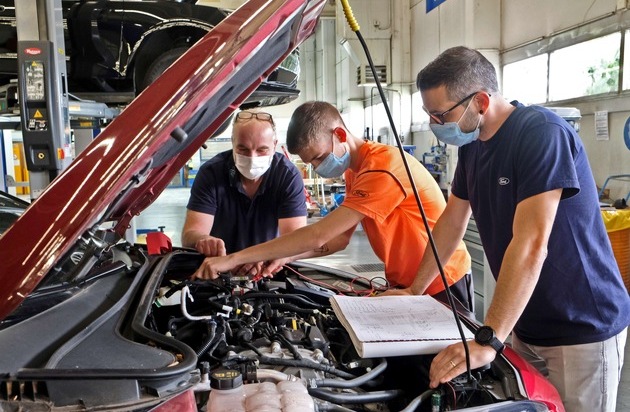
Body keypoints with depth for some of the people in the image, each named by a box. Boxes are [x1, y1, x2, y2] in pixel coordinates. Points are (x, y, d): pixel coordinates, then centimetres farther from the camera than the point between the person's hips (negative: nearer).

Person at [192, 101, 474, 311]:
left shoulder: (384, 167, -30)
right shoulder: (354, 171, 3)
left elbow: (317, 236, -33)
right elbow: (338, 238, 3)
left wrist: (234, 259, -30)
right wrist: (285, 257, -13)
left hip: (442, 285, -8)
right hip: (405, 284, 8)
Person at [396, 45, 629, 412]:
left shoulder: (542, 134, -23)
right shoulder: (471, 144, 3)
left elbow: (531, 246, -31)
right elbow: (453, 221, 11)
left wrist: (488, 341, -34)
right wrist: (414, 291, 11)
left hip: (581, 329, -7)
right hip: (524, 326, 7)